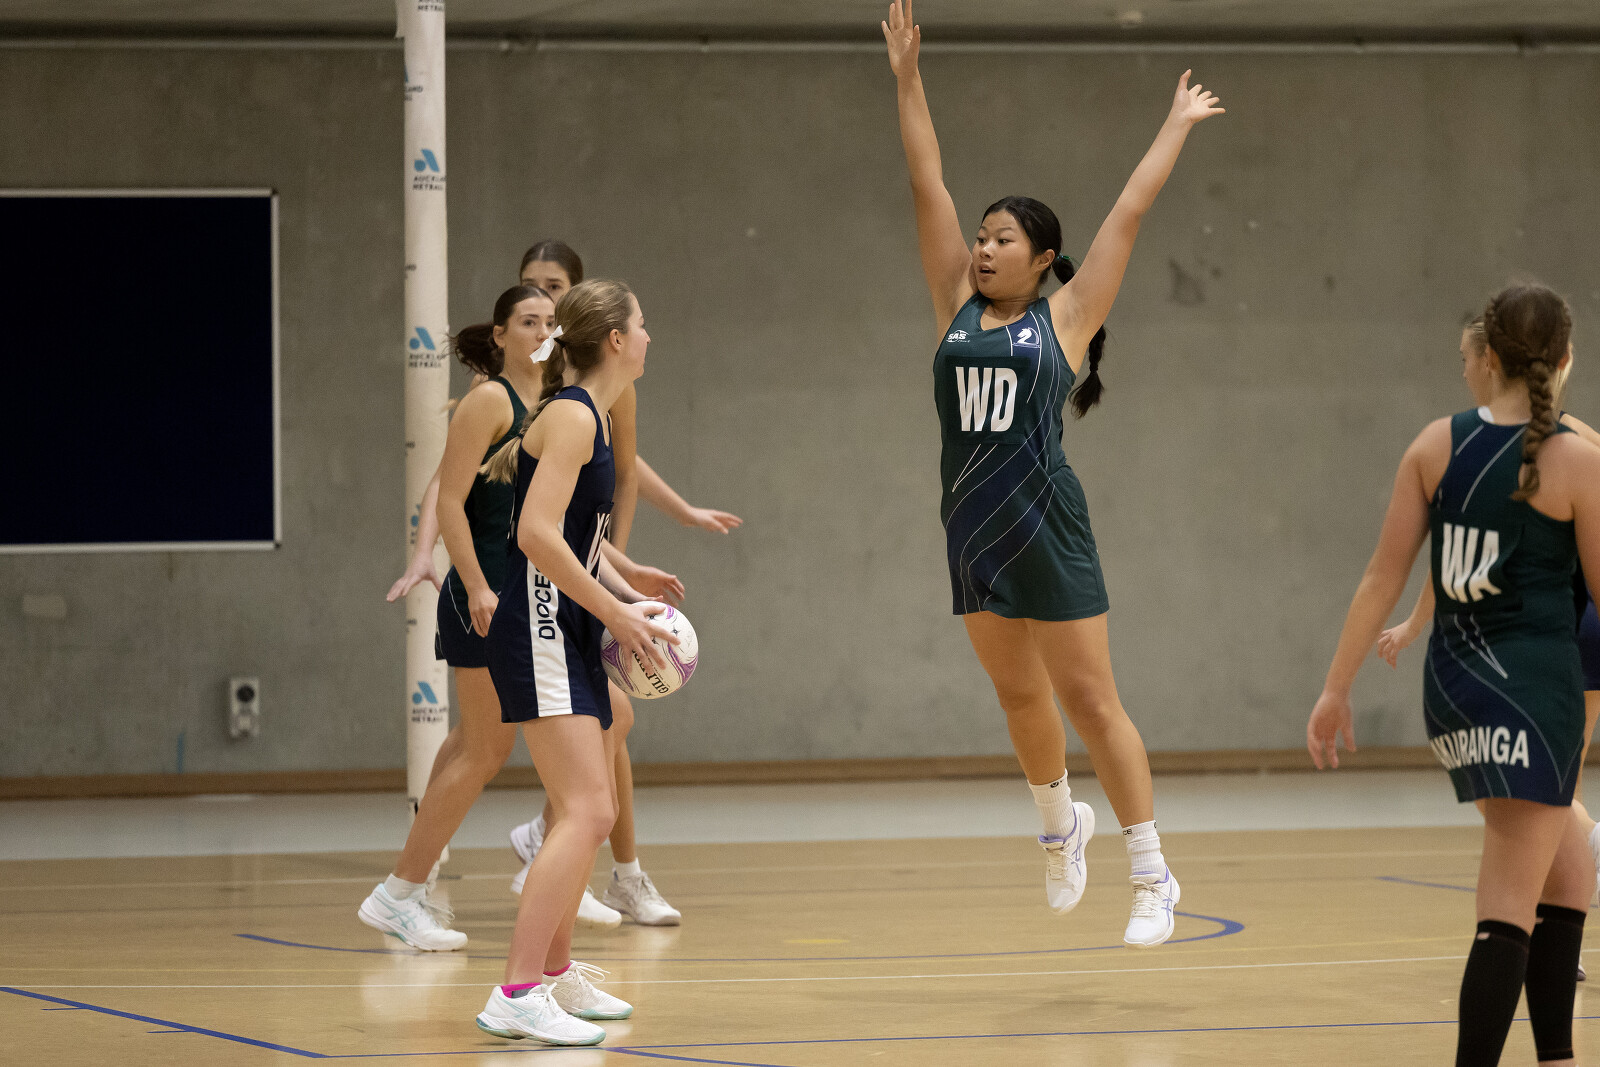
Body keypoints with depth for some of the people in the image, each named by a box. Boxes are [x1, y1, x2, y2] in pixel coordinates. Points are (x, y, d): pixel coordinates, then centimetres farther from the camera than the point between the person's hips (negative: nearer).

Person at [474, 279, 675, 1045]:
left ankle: (556, 972, 34)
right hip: (539, 635, -11)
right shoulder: (573, 415, -13)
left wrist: (628, 596, 12)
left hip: (570, 637, 11)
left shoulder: (590, 415, 16)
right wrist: (617, 612, -17)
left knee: (589, 809, 20)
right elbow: (538, 533, -22)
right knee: (588, 813, -19)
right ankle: (516, 996, -24)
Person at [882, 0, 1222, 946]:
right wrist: (908, 79, 5)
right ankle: (1061, 823, 40)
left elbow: (1130, 212, 1)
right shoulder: (961, 307, 8)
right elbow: (930, 189, 7)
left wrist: (1177, 127, 8)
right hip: (974, 530, 5)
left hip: (1047, 534, -5)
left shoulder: (1064, 318, -3)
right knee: (1018, 694, 16)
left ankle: (1154, 874, 2)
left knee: (1089, 701, -3)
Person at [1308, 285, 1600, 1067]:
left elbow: (1383, 577, 3)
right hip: (1534, 686, -6)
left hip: (1453, 682, 6)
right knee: (1509, 911, -6)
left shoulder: (1436, 445, 2)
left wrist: (1337, 688, 8)